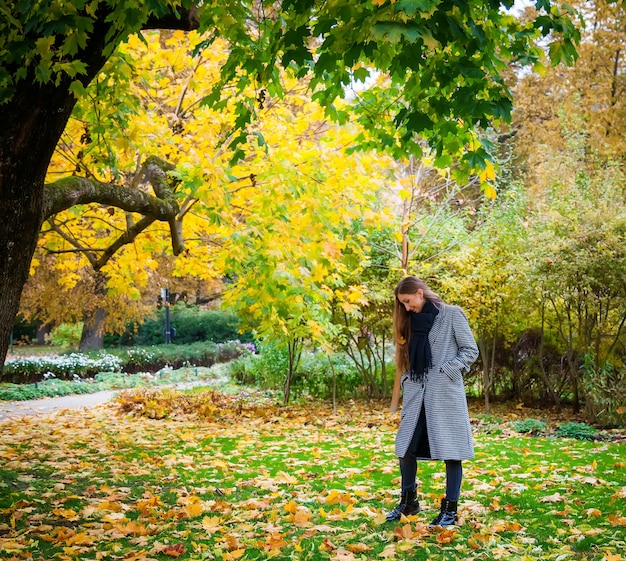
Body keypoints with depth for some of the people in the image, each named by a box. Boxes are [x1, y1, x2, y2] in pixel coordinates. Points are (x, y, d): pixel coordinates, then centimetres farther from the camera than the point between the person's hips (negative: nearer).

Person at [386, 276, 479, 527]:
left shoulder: (452, 315, -3)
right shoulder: (413, 320, 15)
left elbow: (471, 351, -4)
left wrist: (444, 370, -13)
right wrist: (405, 380, 6)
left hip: (446, 393, -6)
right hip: (416, 393, 6)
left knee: (450, 450, -2)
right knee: (405, 447, 8)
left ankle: (450, 510, 6)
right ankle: (408, 502, 25)